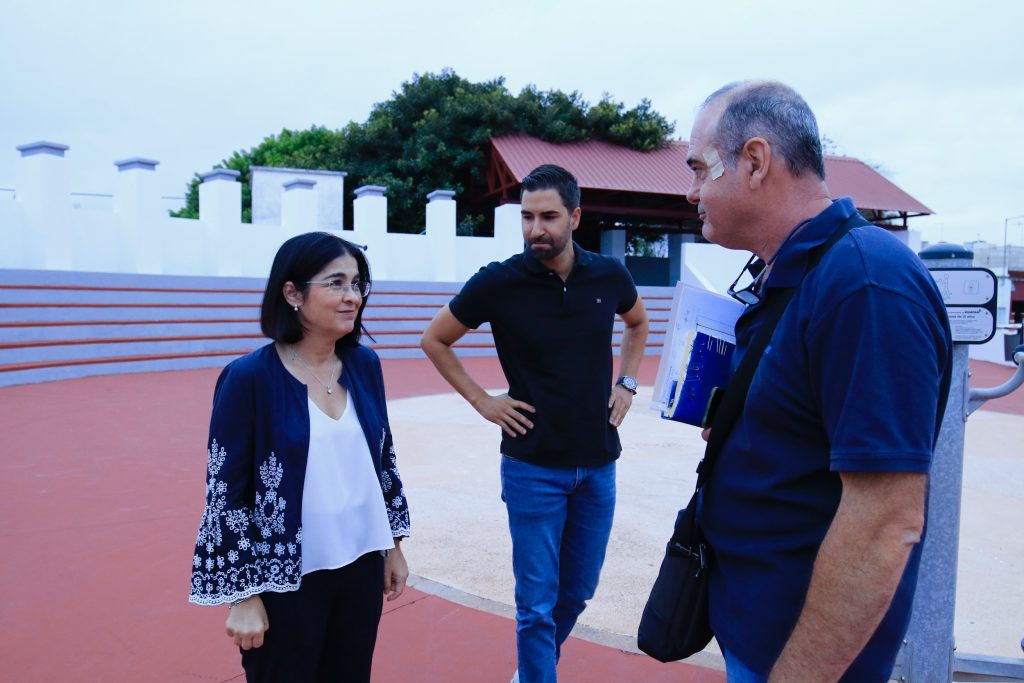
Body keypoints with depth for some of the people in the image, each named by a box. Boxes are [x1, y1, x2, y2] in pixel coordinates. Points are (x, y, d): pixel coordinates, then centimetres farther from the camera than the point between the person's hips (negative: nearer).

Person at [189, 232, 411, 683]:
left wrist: (393, 546, 12)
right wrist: (243, 596, -10)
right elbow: (225, 490, -12)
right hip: (286, 579, -4)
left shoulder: (364, 366, -1)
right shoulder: (250, 377, -15)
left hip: (361, 565, 5)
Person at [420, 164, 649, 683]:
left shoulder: (608, 275, -3)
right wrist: (481, 401, -4)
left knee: (578, 591, 18)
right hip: (533, 466, -4)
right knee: (538, 601, 4)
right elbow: (435, 339, 2)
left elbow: (638, 323, 20)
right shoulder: (499, 282, -12)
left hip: (598, 464, 4)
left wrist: (627, 382, 7)